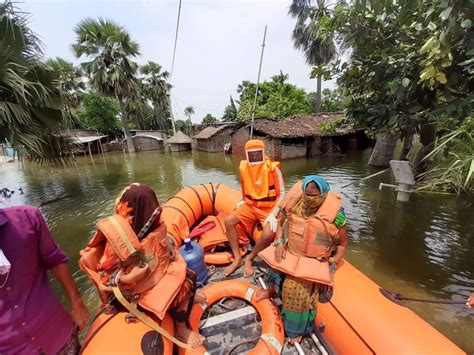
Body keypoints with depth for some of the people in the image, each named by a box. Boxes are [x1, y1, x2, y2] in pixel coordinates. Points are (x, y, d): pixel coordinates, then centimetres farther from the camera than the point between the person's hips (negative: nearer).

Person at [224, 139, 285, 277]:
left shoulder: (273, 169, -17)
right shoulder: (243, 167, -3)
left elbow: (281, 194, -13)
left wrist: (273, 214, -20)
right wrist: (243, 201, 8)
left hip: (269, 208, -4)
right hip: (251, 206, 4)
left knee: (268, 234, -29)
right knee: (229, 221, -15)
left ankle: (250, 259, 2)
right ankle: (237, 258, -2)